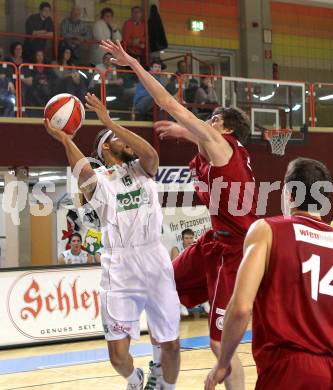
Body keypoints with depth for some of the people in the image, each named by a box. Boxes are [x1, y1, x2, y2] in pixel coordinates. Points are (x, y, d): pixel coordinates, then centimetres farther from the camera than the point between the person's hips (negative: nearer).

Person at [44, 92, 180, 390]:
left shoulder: (142, 169, 12)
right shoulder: (98, 180, 5)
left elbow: (151, 153, -12)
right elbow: (84, 173, -21)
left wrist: (108, 120, -15)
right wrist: (64, 139, -29)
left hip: (156, 263, 2)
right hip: (119, 269, -2)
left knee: (171, 345, 9)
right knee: (118, 356, -2)